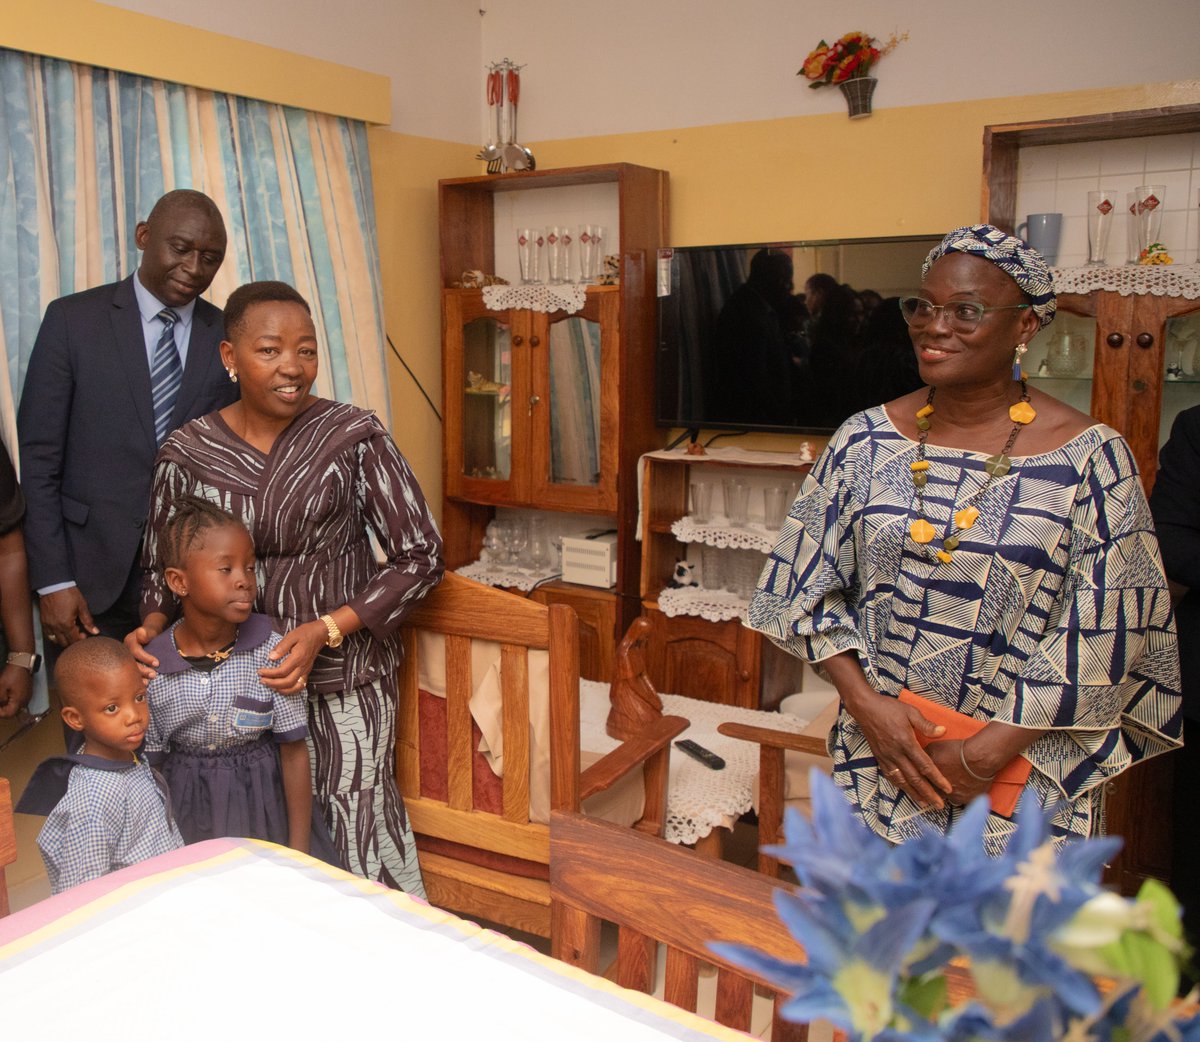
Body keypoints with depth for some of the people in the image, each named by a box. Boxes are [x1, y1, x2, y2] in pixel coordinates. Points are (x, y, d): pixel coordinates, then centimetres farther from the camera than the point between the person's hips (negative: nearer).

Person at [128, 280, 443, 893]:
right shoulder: (187, 453, -1)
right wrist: (151, 627, -8)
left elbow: (420, 556, -6)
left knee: (359, 832, 2)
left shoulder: (352, 436, -8)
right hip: (236, 675, 2)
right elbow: (162, 567, 13)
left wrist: (326, 630, -15)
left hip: (344, 671, -2)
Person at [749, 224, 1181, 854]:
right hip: (875, 755, 3)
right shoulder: (866, 441, -1)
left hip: (1026, 767, -2)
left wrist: (985, 753, -14)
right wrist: (866, 702, -11)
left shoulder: (1089, 457, -9)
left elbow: (1106, 638, -10)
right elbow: (807, 587, 2)